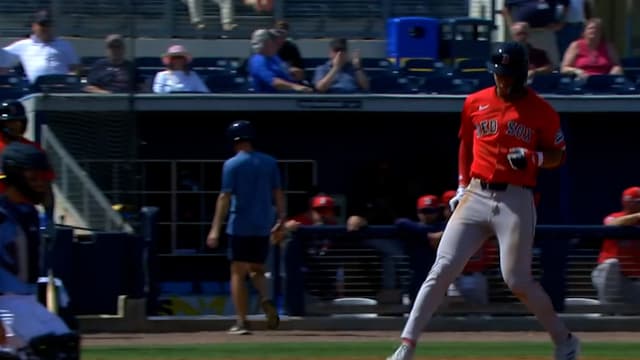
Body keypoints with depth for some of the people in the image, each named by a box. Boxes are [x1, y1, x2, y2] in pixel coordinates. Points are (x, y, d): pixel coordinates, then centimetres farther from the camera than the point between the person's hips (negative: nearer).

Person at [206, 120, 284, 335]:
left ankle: (242, 322, -4)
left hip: (240, 226, -4)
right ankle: (265, 300, -12)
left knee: (238, 273, 2)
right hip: (263, 227, 4)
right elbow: (278, 193, 5)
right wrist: (281, 219, 12)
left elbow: (225, 197, -11)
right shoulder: (269, 163, 6)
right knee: (257, 270, 18)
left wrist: (216, 229, -12)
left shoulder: (232, 165, -6)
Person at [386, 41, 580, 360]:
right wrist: (462, 185, 14)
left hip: (516, 200, -3)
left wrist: (534, 158, -14)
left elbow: (558, 156, 7)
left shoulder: (541, 112, 0)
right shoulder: (475, 103, 9)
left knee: (517, 280, -9)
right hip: (475, 197, 3)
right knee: (442, 269, -7)